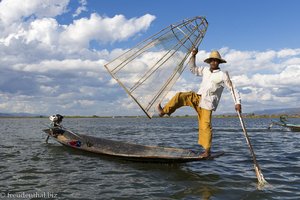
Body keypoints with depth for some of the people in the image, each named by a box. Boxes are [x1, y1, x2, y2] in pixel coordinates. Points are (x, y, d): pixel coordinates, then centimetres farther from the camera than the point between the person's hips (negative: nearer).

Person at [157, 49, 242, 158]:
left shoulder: (222, 75, -7)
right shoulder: (205, 70, 11)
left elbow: (233, 88, -8)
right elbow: (193, 69, 20)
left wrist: (238, 102, -17)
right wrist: (193, 55, 8)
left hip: (207, 103, -5)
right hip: (197, 97, 6)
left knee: (205, 126, -10)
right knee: (180, 96, -13)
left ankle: (207, 150, -1)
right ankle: (164, 111, -7)